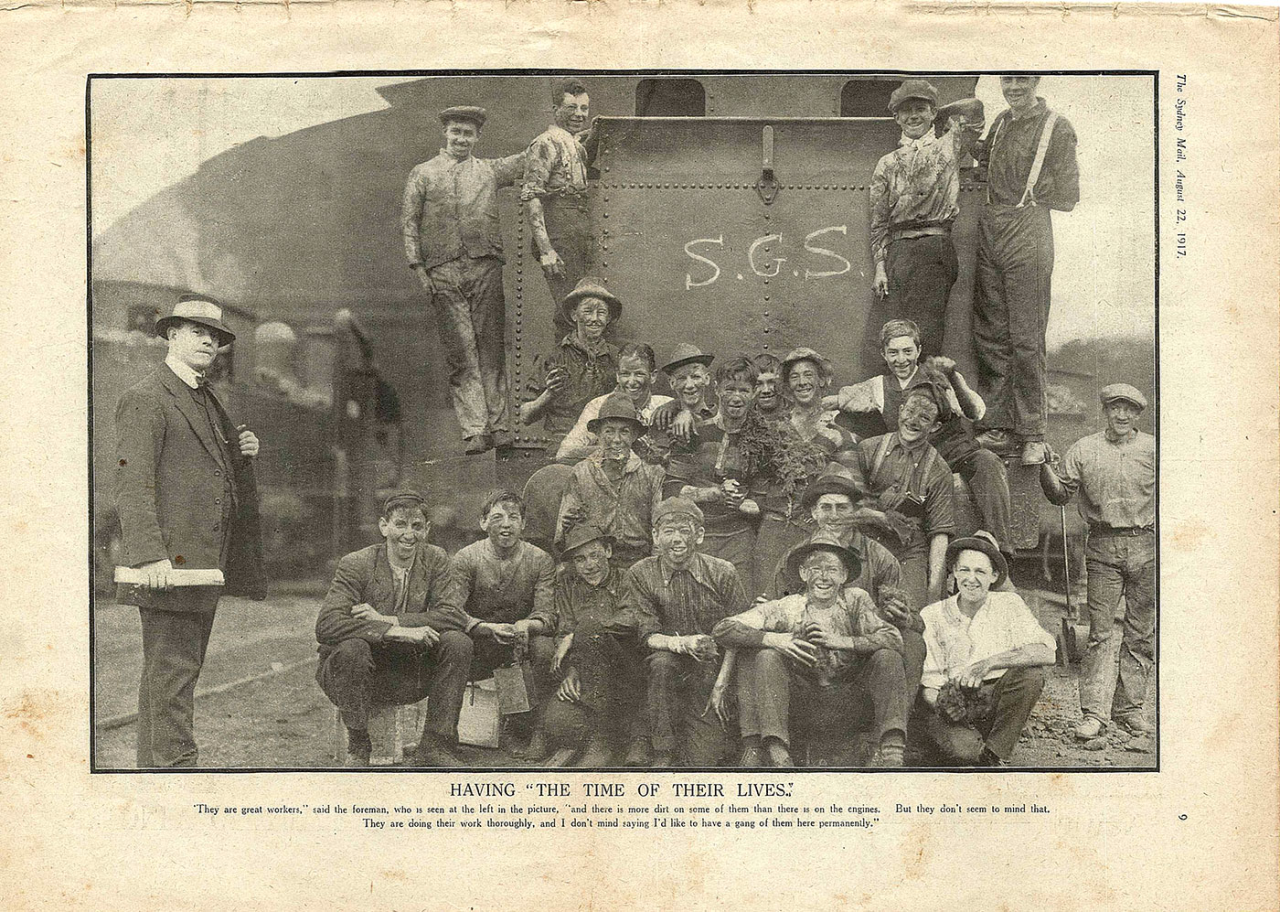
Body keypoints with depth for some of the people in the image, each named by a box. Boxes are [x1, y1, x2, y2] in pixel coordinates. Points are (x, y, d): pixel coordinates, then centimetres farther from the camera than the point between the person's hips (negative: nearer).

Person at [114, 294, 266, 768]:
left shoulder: (209, 402, 21)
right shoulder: (144, 398, -7)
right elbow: (133, 483, -15)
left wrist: (242, 453, 8)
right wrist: (150, 555, -23)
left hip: (202, 561, 9)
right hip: (169, 561, -9)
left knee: (174, 670, 13)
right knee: (172, 670, -10)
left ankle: (152, 766, 21)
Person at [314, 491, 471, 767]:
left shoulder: (435, 560, 0)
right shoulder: (355, 564, -11)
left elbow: (452, 616, -14)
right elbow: (327, 625, -26)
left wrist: (387, 619, -23)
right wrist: (396, 631, -34)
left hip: (408, 677, 3)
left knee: (458, 642, -19)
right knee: (352, 647, -35)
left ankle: (435, 748, -13)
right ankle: (357, 749, -13)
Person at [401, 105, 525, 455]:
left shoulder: (489, 170, 18)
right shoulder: (422, 174, 14)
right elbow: (409, 223, 9)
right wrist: (418, 268, -2)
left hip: (486, 268, 1)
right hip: (443, 274, -1)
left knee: (492, 348, -1)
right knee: (461, 353, -5)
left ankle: (498, 426, 2)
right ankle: (475, 430, -6)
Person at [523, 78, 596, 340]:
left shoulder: (578, 145, 19)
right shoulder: (547, 143, -8)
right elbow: (531, 198, -16)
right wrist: (545, 249, -22)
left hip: (581, 244, 9)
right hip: (560, 244, -9)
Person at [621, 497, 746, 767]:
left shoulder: (722, 573, -3)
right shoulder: (640, 575, -3)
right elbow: (647, 636, -8)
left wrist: (721, 683, -15)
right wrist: (680, 643, -28)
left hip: (713, 668, 0)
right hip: (669, 669, 1)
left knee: (704, 758, -15)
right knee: (662, 662, -36)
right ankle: (662, 754, -20)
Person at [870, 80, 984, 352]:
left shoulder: (947, 148, 14)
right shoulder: (887, 164, 17)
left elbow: (974, 106, 9)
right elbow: (878, 220, 14)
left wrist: (937, 117, 23)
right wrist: (880, 266, 5)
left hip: (936, 250, -2)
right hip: (898, 252, 2)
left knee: (927, 335, -10)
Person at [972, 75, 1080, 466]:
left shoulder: (1057, 127, -2)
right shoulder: (1001, 122, 15)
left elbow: (1066, 198, -2)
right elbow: (980, 158, 32)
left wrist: (1027, 192, 1)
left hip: (1028, 232, -6)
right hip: (989, 229, 6)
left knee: (1026, 338, -4)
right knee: (989, 334, 7)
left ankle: (1032, 435, 3)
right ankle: (998, 425, 15)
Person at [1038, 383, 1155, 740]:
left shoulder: (1152, 449, 7)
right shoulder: (1084, 450, 7)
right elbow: (1061, 494, 7)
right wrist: (1044, 466, -7)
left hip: (1145, 546, 1)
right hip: (1103, 547, -1)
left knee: (1141, 633, 5)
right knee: (1100, 632, -4)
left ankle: (1129, 708, 15)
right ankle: (1094, 712, -2)